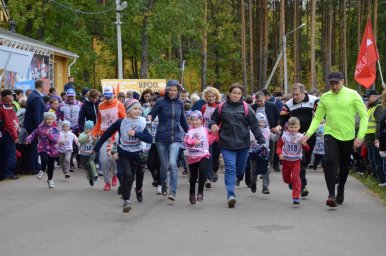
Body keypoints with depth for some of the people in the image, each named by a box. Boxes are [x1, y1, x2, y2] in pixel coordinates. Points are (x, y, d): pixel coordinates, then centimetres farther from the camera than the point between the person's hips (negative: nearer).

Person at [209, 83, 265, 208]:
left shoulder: (246, 108, 2)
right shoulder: (222, 107, 4)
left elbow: (254, 125, 2)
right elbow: (214, 119, 16)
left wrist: (261, 140, -4)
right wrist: (212, 125, -8)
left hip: (243, 143, 1)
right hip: (227, 143, -1)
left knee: (240, 169, 10)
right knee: (230, 168, -11)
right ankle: (231, 195, -13)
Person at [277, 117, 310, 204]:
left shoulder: (300, 137, -11)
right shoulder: (285, 136, -9)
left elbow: (307, 149, -11)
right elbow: (279, 145, 0)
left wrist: (304, 145, -33)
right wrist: (280, 153, -18)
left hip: (296, 161, -2)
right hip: (286, 160, 2)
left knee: (296, 178, -13)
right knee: (286, 178, 16)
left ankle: (296, 197, -9)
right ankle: (290, 182, 54)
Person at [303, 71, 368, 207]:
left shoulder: (352, 95, -6)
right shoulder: (325, 97, 2)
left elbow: (364, 116, -6)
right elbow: (317, 118, 7)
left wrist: (360, 136, -14)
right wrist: (309, 133, -7)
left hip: (348, 137, 0)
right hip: (331, 135, 0)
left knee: (344, 165, 14)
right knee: (330, 161, -20)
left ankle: (341, 190, 39)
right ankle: (331, 194, -19)